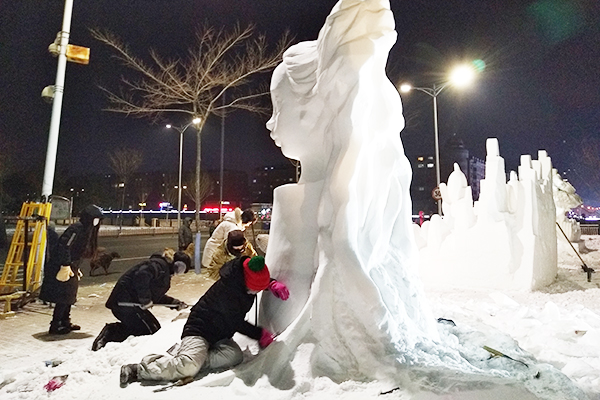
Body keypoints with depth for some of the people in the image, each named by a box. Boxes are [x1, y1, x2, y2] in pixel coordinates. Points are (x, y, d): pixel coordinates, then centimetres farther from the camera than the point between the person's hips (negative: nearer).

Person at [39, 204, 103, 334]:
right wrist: (66, 266, -23)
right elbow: (64, 246, -25)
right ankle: (55, 326, 7)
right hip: (61, 268, -10)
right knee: (63, 297, -4)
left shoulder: (87, 230, 10)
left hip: (70, 268, 10)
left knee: (69, 296, 16)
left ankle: (65, 322, 28)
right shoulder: (77, 228, -19)